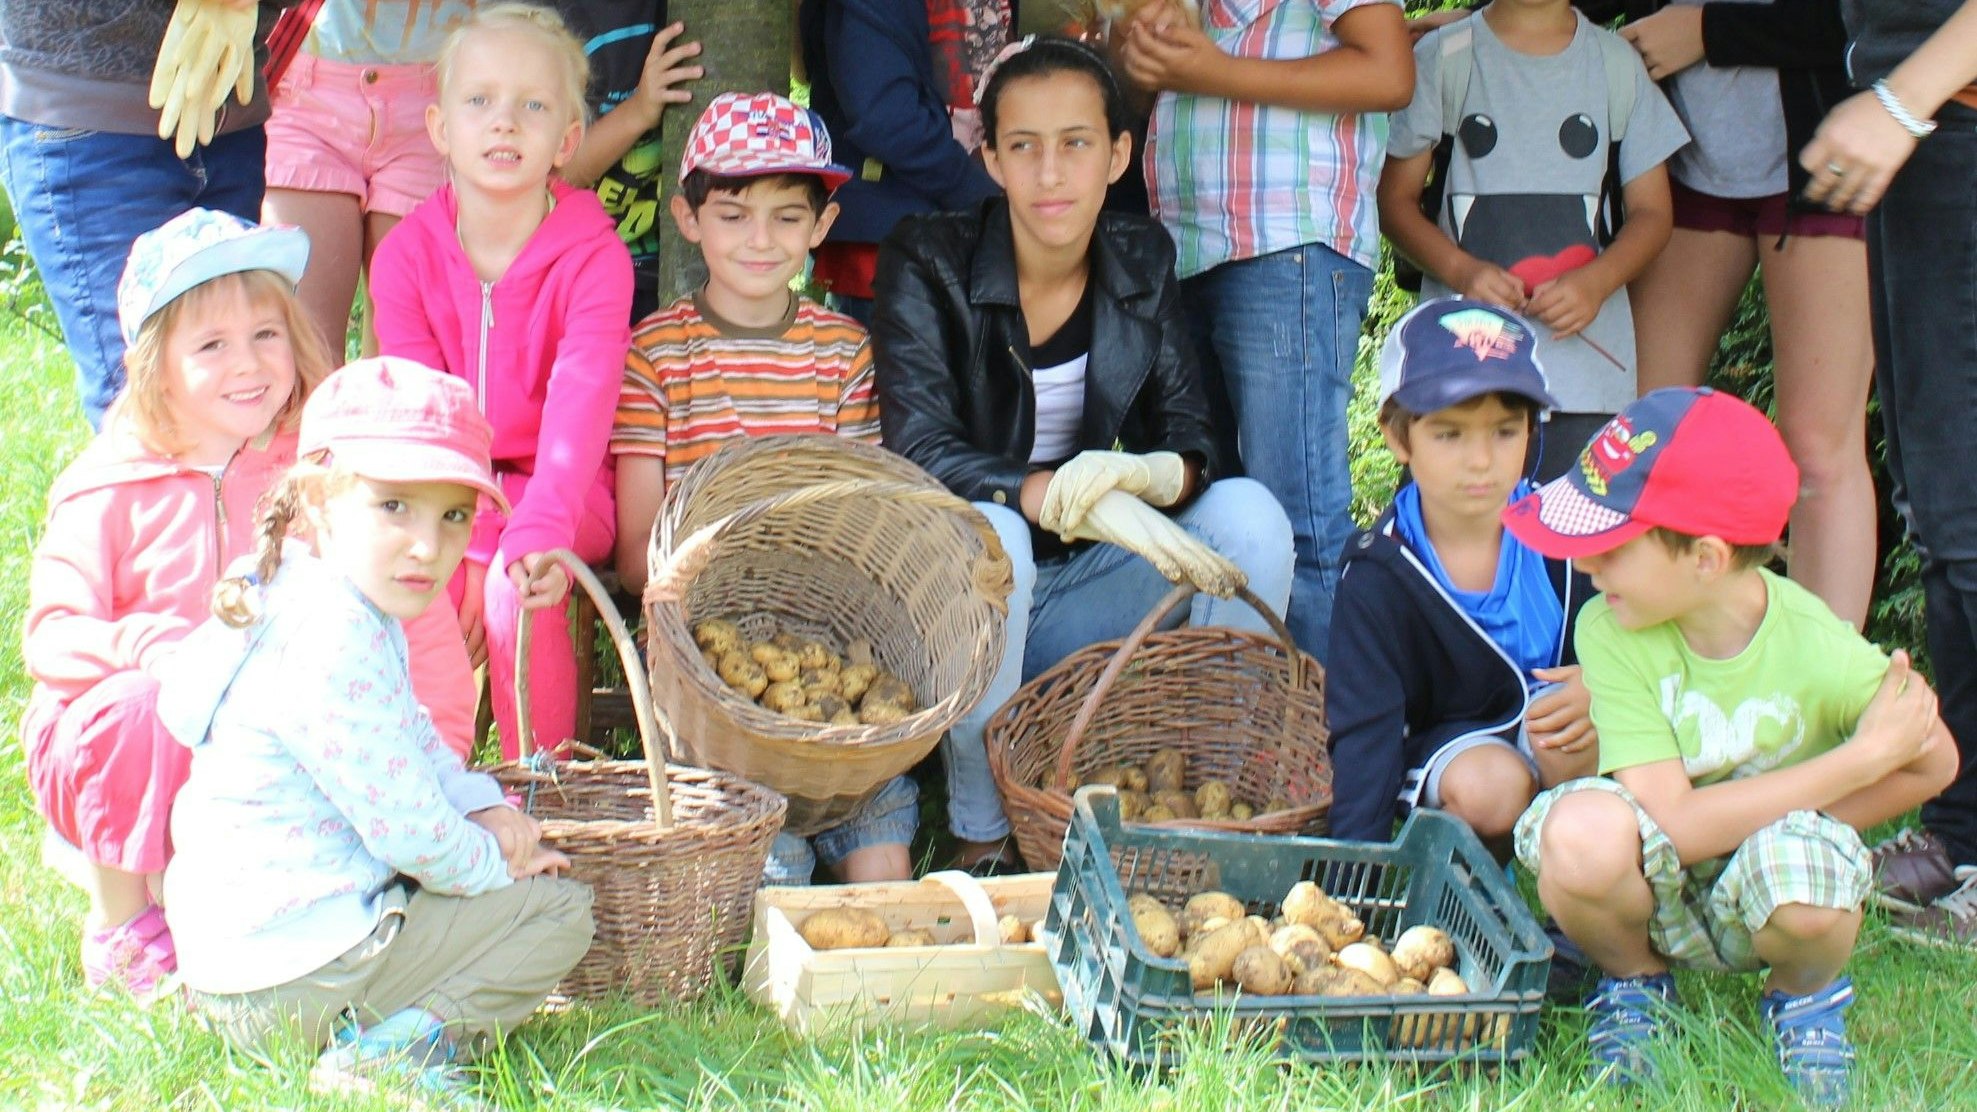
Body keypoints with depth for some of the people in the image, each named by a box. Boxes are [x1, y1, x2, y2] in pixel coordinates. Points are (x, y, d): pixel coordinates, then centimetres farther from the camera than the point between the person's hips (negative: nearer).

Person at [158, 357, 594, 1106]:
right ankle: (382, 1051, -13)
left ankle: (383, 1031, 11)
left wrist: (484, 807, 6)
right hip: (294, 976, -10)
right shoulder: (333, 645, -24)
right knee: (558, 912, -2)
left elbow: (414, 743, 22)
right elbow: (406, 826, -21)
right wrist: (492, 862, -3)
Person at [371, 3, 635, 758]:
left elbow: (582, 404, -26)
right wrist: (468, 543, -24)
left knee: (520, 590, -30)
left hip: (562, 496, -3)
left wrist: (539, 533, -43)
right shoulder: (407, 254, -3)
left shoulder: (593, 257, -12)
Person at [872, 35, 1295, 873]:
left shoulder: (1141, 260, 1)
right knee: (990, 536, -37)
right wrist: (1080, 502, -38)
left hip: (1078, 588, 4)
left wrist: (1160, 476, -28)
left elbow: (1193, 433, -2)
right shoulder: (928, 262, -13)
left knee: (1250, 514, -18)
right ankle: (981, 837, -17)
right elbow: (918, 452, -24)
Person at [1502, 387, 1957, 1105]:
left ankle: (1805, 993, 2)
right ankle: (1633, 982, 1)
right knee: (1583, 831, -34)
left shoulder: (1820, 650, -20)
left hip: (1759, 898, 0)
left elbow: (1933, 762, -3)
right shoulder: (1609, 634, -20)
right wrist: (1862, 758, -26)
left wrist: (1797, 831, -15)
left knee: (1803, 880, -36)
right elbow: (1674, 823, -26)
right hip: (1655, 888, 0)